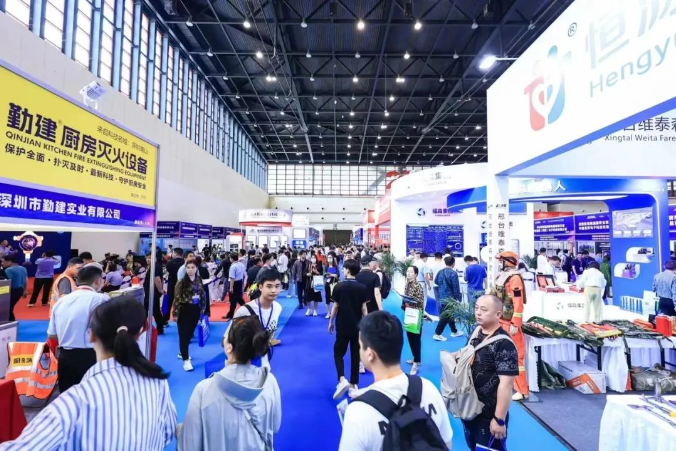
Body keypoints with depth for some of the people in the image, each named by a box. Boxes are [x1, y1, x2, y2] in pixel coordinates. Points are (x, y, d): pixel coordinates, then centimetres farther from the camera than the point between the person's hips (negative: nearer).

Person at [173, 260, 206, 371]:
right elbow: (177, 298, -12)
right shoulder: (181, 282, -13)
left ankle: (182, 353, 37)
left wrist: (202, 309, 11)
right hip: (184, 311, -5)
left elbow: (203, 295, 11)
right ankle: (186, 360, 6)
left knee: (190, 333, 17)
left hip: (195, 310, 5)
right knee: (183, 335, 0)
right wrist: (175, 313, -12)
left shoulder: (199, 281, 2)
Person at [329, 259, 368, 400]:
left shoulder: (339, 286, -10)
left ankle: (342, 379, -5)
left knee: (338, 351, 13)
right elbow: (364, 308, -2)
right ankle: (353, 384, 21)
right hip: (357, 326, 2)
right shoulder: (362, 288, -4)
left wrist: (331, 322, 7)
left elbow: (335, 306, -5)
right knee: (355, 354, 13)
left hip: (342, 325, -2)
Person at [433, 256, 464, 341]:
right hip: (449, 297, -8)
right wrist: (458, 298, -6)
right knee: (446, 316, -1)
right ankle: (437, 334, -1)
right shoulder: (453, 273, -18)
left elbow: (435, 282, 20)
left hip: (441, 297, 8)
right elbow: (456, 287, -16)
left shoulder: (440, 272, 4)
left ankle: (454, 331, 34)